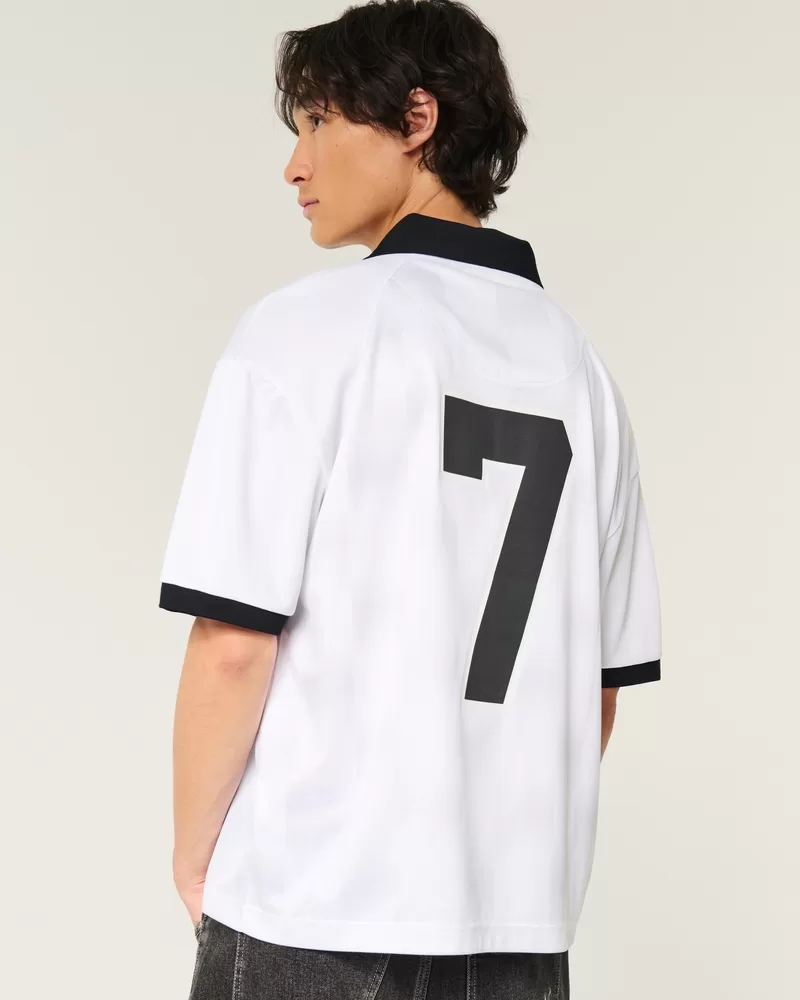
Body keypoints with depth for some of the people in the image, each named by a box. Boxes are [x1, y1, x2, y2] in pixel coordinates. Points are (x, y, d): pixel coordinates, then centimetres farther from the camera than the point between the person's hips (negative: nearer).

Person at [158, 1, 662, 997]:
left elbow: (235, 642, -12)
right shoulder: (577, 359, 8)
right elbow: (604, 681, 10)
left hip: (316, 911, -4)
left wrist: (194, 853, 1)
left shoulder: (305, 329, -7)